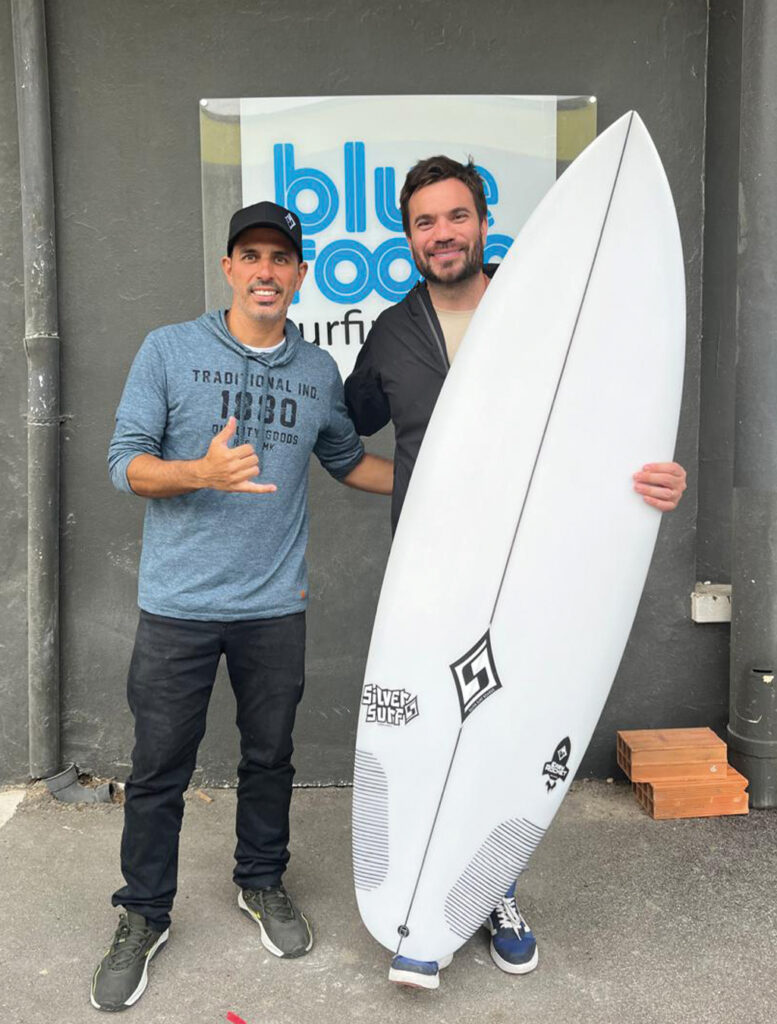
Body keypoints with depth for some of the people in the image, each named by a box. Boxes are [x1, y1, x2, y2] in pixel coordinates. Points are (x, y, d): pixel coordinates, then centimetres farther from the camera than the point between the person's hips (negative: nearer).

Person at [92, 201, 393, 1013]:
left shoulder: (318, 371, 7)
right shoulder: (168, 350, -3)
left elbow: (347, 460, 20)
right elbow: (125, 461, -7)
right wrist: (201, 473, -25)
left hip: (275, 605, 3)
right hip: (178, 605, -2)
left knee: (269, 755, 16)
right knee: (159, 768, 7)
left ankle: (261, 883, 40)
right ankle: (144, 917, 29)